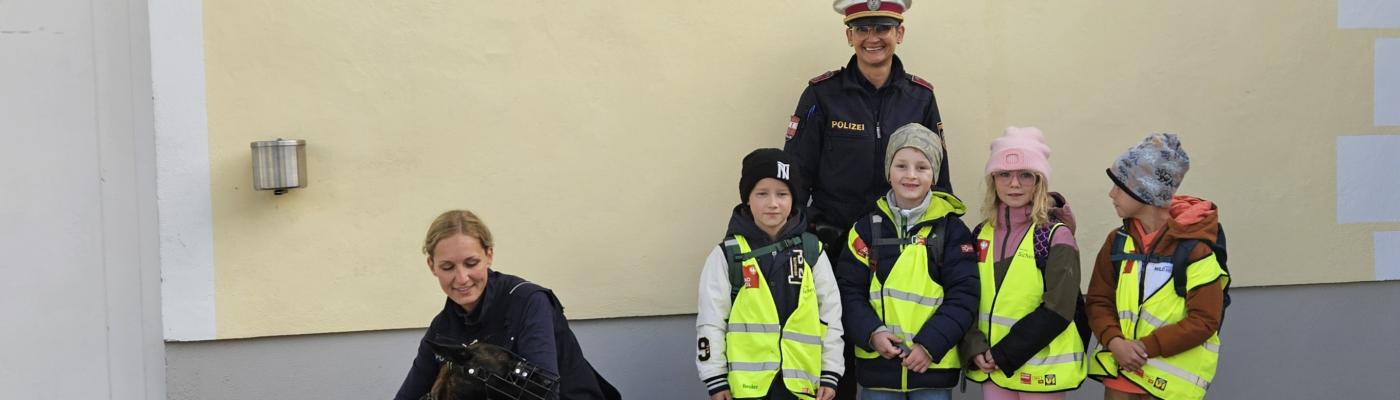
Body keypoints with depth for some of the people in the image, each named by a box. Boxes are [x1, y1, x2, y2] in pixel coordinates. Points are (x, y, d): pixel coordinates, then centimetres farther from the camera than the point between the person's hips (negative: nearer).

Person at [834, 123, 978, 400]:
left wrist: (931, 344, -16)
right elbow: (849, 290, 1)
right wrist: (872, 333, -14)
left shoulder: (952, 230, -1)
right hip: (877, 363, 1)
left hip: (934, 365, -1)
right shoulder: (868, 228, 3)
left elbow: (963, 295, -7)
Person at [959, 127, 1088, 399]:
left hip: (1042, 369, -4)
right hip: (992, 366, 4)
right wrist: (975, 348, -8)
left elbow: (1057, 310, -14)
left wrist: (1005, 353, -15)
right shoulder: (981, 234, 7)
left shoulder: (1056, 235, -8)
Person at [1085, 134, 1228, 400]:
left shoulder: (1194, 248, -13)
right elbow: (1098, 300, 5)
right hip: (1121, 368, 5)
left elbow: (1204, 320, -14)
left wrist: (1146, 347, -19)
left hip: (1169, 378, -5)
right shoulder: (1117, 242, 4)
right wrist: (1114, 341, -14)